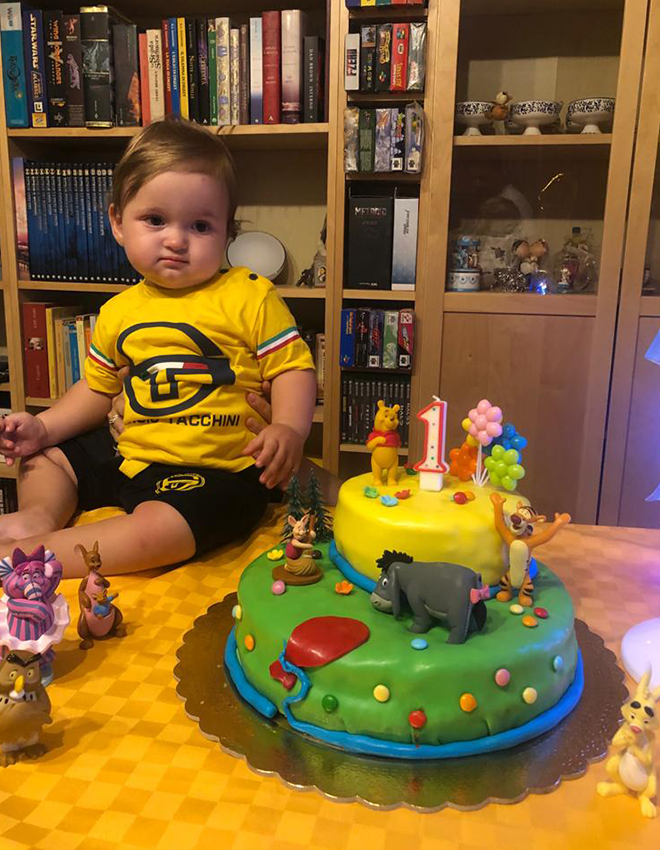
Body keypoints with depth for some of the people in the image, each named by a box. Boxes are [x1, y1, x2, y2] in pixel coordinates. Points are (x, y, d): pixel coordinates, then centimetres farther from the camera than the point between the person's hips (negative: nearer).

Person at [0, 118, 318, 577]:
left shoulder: (251, 297, -10)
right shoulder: (119, 312, 8)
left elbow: (294, 368, -10)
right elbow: (97, 388, 19)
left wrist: (289, 427, -28)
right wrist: (42, 426, 7)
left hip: (218, 471, -7)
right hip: (129, 456, 7)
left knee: (153, 530, -31)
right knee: (40, 458, 19)